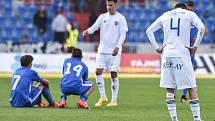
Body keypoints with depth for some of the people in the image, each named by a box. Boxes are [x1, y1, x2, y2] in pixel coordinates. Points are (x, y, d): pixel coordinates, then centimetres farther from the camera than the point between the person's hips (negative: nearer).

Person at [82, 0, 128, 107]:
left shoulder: (120, 18, 0)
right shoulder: (102, 17, 9)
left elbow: (123, 34, -4)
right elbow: (94, 27, -2)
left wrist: (117, 47, -18)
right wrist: (87, 31, -25)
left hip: (114, 51, -3)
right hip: (102, 50, 3)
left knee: (114, 74, -5)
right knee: (98, 71, -6)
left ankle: (114, 100, 2)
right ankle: (103, 97, 6)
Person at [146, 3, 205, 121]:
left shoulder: (165, 15, 17)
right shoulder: (190, 14, 8)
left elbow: (149, 31, 16)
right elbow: (201, 28, -9)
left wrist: (157, 48, 13)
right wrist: (195, 46, -5)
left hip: (167, 54, 3)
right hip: (182, 54, -3)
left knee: (169, 89, 7)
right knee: (191, 88, 0)